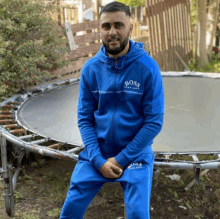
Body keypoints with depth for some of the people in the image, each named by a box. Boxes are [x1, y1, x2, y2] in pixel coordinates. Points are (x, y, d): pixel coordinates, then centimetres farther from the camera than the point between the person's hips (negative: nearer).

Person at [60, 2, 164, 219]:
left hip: (135, 154, -2)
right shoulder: (90, 68, -5)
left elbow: (154, 122, -13)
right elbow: (85, 119, -2)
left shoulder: (147, 67, -13)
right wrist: (98, 160, -12)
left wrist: (122, 159, -13)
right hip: (96, 154, 3)